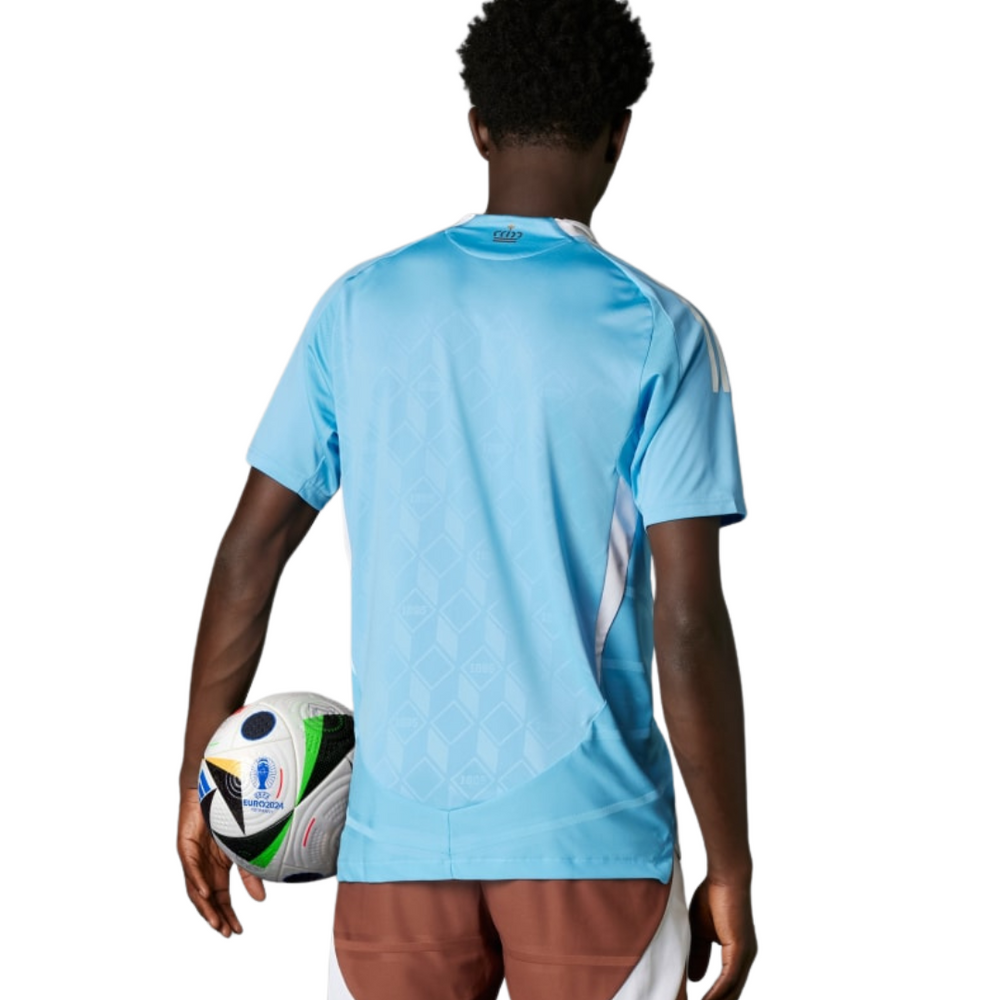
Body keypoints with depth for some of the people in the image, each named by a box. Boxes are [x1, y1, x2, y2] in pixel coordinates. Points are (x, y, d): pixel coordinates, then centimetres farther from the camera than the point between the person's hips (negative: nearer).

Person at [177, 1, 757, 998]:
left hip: (397, 829, 3)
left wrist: (201, 779, 13)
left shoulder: (360, 305, 4)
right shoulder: (657, 332, -5)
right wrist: (731, 870, -2)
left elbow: (251, 551, 4)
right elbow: (688, 619, -9)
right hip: (592, 836, -3)